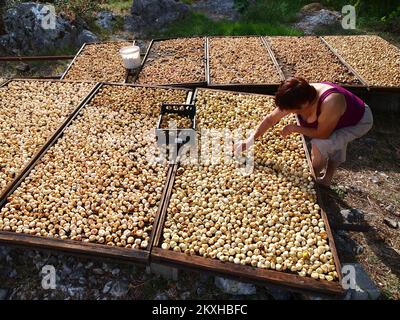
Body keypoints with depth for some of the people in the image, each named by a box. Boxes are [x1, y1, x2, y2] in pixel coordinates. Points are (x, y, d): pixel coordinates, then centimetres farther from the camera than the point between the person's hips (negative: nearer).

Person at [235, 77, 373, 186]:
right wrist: (250, 140, -19)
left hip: (360, 121, -7)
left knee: (319, 144, -21)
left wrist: (294, 128, -24)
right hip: (339, 119, 7)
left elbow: (322, 134, -30)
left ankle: (316, 179, 5)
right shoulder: (299, 98, -23)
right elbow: (271, 118, -15)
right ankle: (326, 180, 40)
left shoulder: (329, 103, -45)